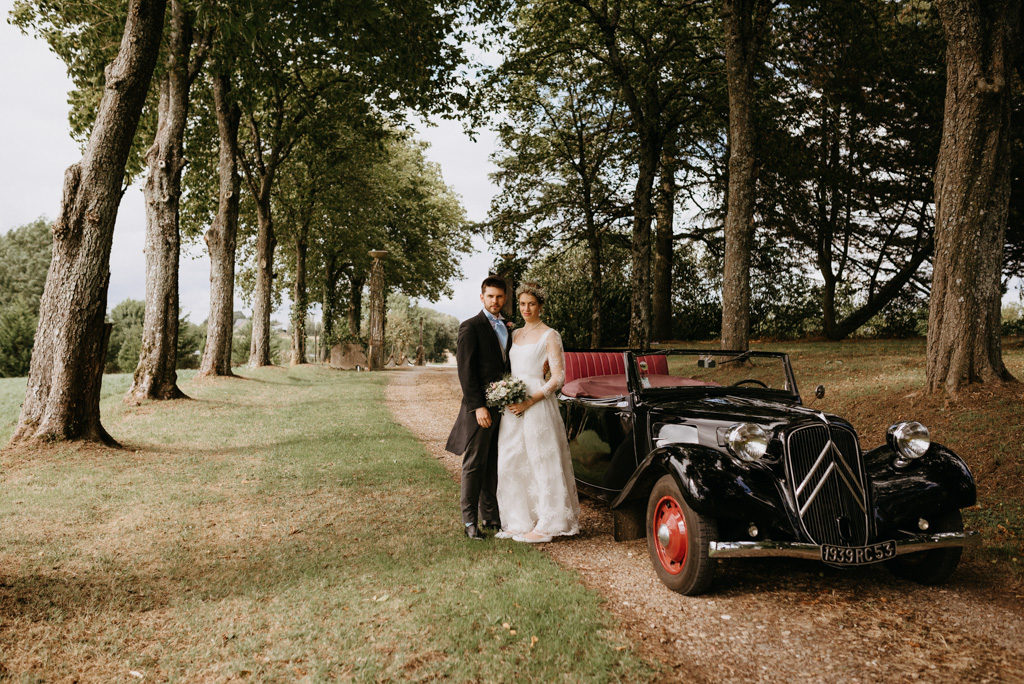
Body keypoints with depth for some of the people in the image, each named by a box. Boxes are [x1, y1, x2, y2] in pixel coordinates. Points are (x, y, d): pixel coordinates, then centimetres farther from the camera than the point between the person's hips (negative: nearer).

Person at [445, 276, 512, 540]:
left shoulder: (507, 328, 15)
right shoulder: (471, 326, -6)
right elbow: (465, 369, -12)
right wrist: (478, 406, -17)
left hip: (504, 406, 7)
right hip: (480, 406, -6)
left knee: (495, 463, 12)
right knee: (474, 463, 0)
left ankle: (490, 514, 22)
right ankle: (470, 520, 8)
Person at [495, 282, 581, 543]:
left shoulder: (549, 335, -5)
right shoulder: (515, 334, 15)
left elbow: (558, 377, -11)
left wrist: (529, 402, -18)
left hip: (538, 405, -7)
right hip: (513, 405, 7)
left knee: (542, 463, -1)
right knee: (511, 464, 7)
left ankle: (545, 526, 7)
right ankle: (519, 521, 17)